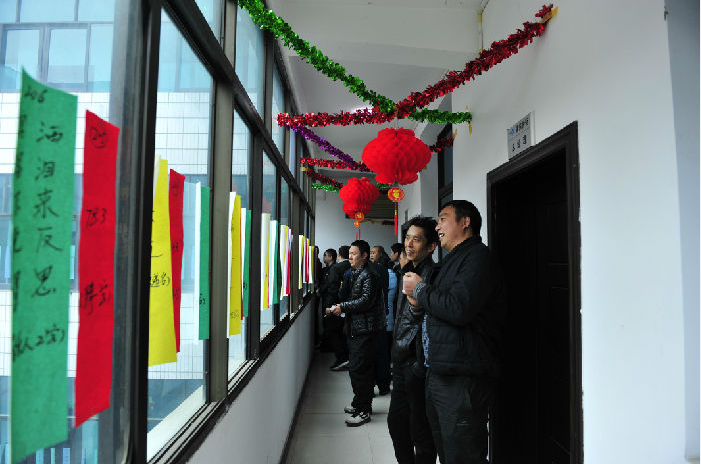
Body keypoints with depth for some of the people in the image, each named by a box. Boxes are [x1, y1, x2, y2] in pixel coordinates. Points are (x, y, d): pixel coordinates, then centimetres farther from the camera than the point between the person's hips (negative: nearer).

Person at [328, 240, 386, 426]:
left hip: (365, 330, -10)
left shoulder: (368, 275, -13)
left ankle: (363, 410, 2)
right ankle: (360, 404, 29)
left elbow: (366, 301, -21)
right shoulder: (355, 274, 17)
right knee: (361, 369, 17)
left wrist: (343, 307, -17)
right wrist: (337, 308, 8)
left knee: (358, 369, -8)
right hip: (355, 328, 10)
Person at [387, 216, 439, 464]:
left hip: (417, 366, -9)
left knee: (420, 432, 6)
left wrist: (421, 365, -20)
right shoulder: (410, 271, 11)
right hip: (402, 363, 9)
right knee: (396, 422, 21)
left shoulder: (432, 276, -18)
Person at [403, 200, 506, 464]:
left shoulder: (478, 257, -12)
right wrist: (418, 304, 2)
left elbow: (458, 309, -27)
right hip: (438, 374, 10)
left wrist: (420, 289, -11)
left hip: (463, 380, -10)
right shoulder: (451, 261, 19)